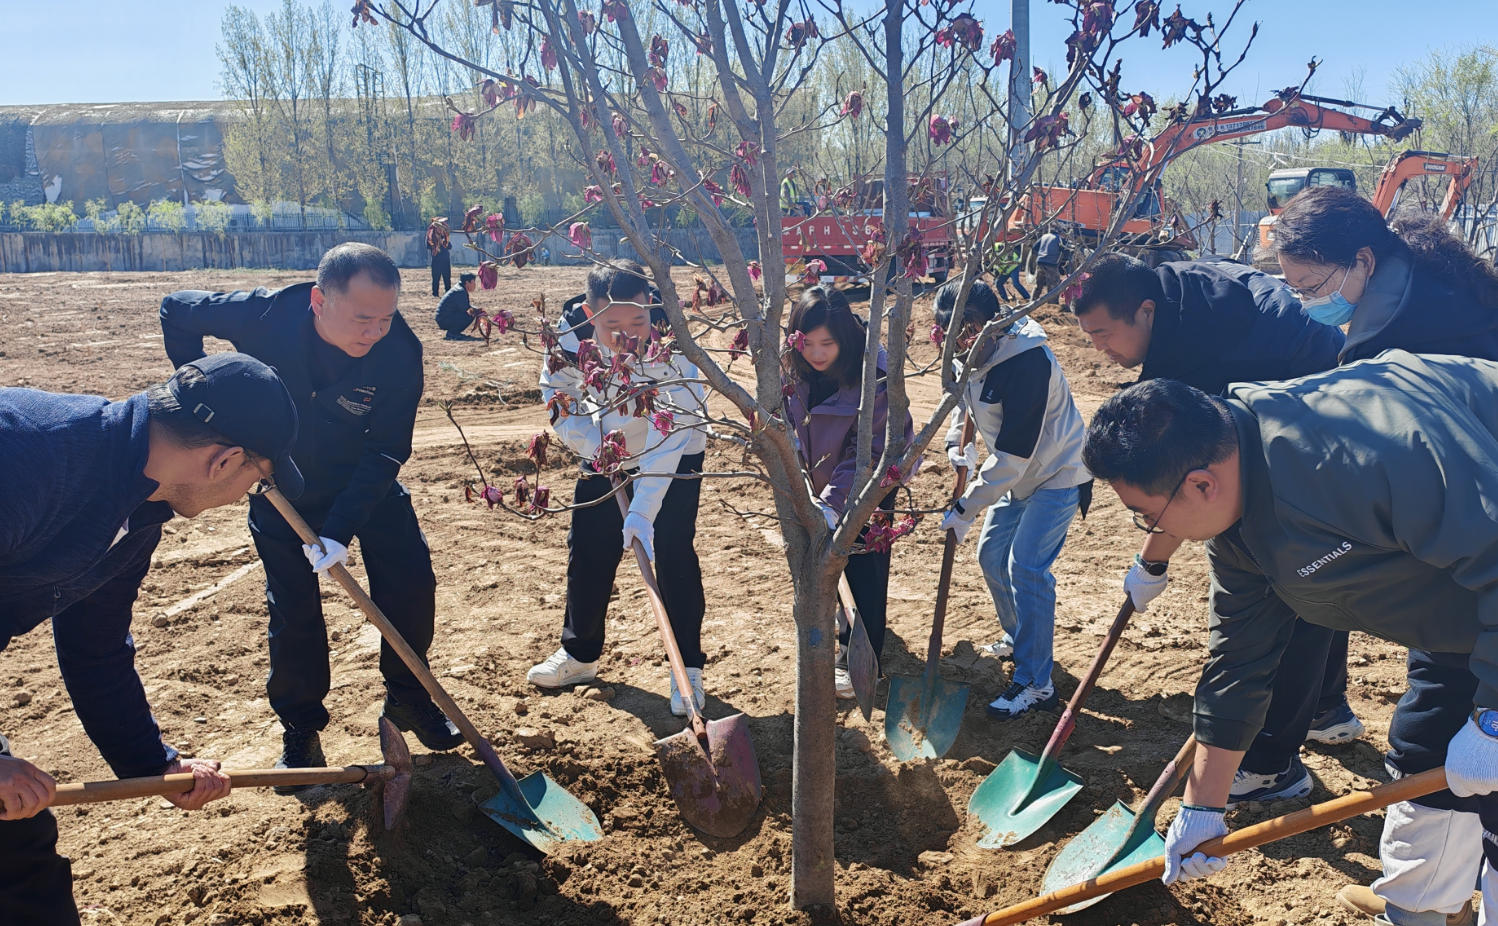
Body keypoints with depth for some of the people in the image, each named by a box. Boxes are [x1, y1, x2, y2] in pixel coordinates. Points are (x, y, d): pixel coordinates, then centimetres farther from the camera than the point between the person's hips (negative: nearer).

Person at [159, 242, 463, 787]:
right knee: (293, 609, 0)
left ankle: (407, 699, 19)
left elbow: (386, 452, -25)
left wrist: (340, 531, -31)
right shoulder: (266, 315, -28)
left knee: (411, 583, -4)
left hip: (364, 481, 1)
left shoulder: (400, 353, -28)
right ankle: (300, 730, 18)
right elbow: (175, 309, -8)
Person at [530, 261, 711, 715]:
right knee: (588, 551, 7)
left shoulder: (670, 343, -36)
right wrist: (593, 447, -20)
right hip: (605, 452, 4)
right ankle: (580, 653, 27)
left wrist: (643, 509, -45)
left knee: (673, 554, -10)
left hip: (674, 456, -4)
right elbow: (558, 396, -7)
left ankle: (688, 668, 5)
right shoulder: (571, 331, -24)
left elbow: (669, 436, -39)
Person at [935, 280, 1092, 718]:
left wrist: (966, 507, -28)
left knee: (1026, 567, -15)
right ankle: (1017, 639, 36)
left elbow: (1013, 452, -32)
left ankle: (1035, 683, -7)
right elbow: (964, 398, 16)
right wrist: (958, 441, -5)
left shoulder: (1028, 362, -32)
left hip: (1058, 475, -9)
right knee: (992, 554, 14)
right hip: (1018, 474, 9)